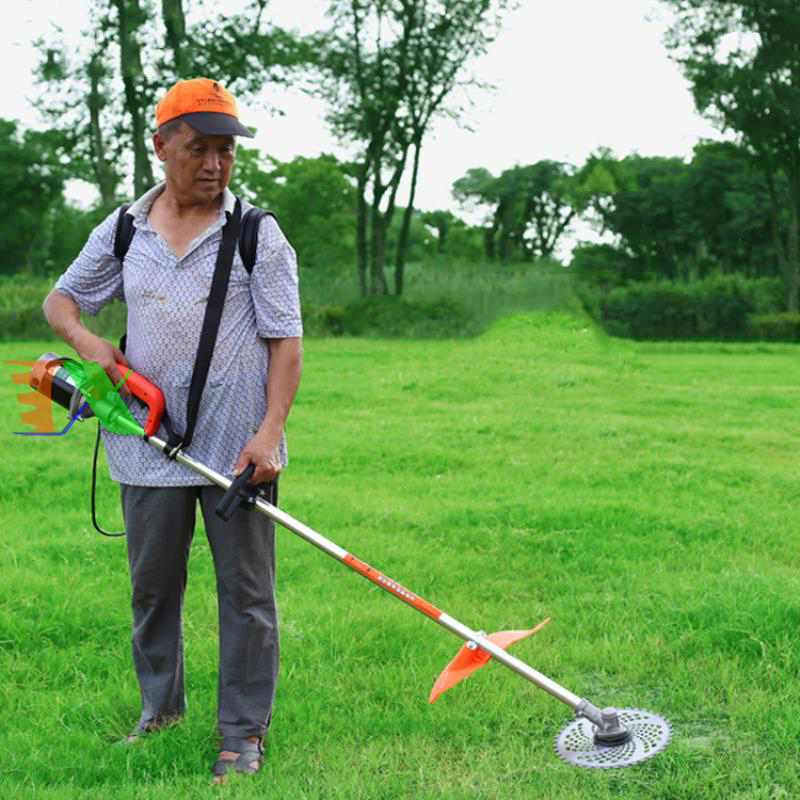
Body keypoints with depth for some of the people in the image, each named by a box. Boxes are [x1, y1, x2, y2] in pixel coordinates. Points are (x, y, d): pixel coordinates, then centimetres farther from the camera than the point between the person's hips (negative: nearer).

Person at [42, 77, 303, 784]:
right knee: (152, 584, 14)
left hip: (237, 447, -3)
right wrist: (87, 342, -5)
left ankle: (245, 731, 14)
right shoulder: (123, 231, 7)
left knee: (246, 590, 2)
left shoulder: (259, 235, -2)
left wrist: (271, 428, -16)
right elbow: (62, 299, 18)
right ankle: (161, 706, 34)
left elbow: (286, 340, -5)